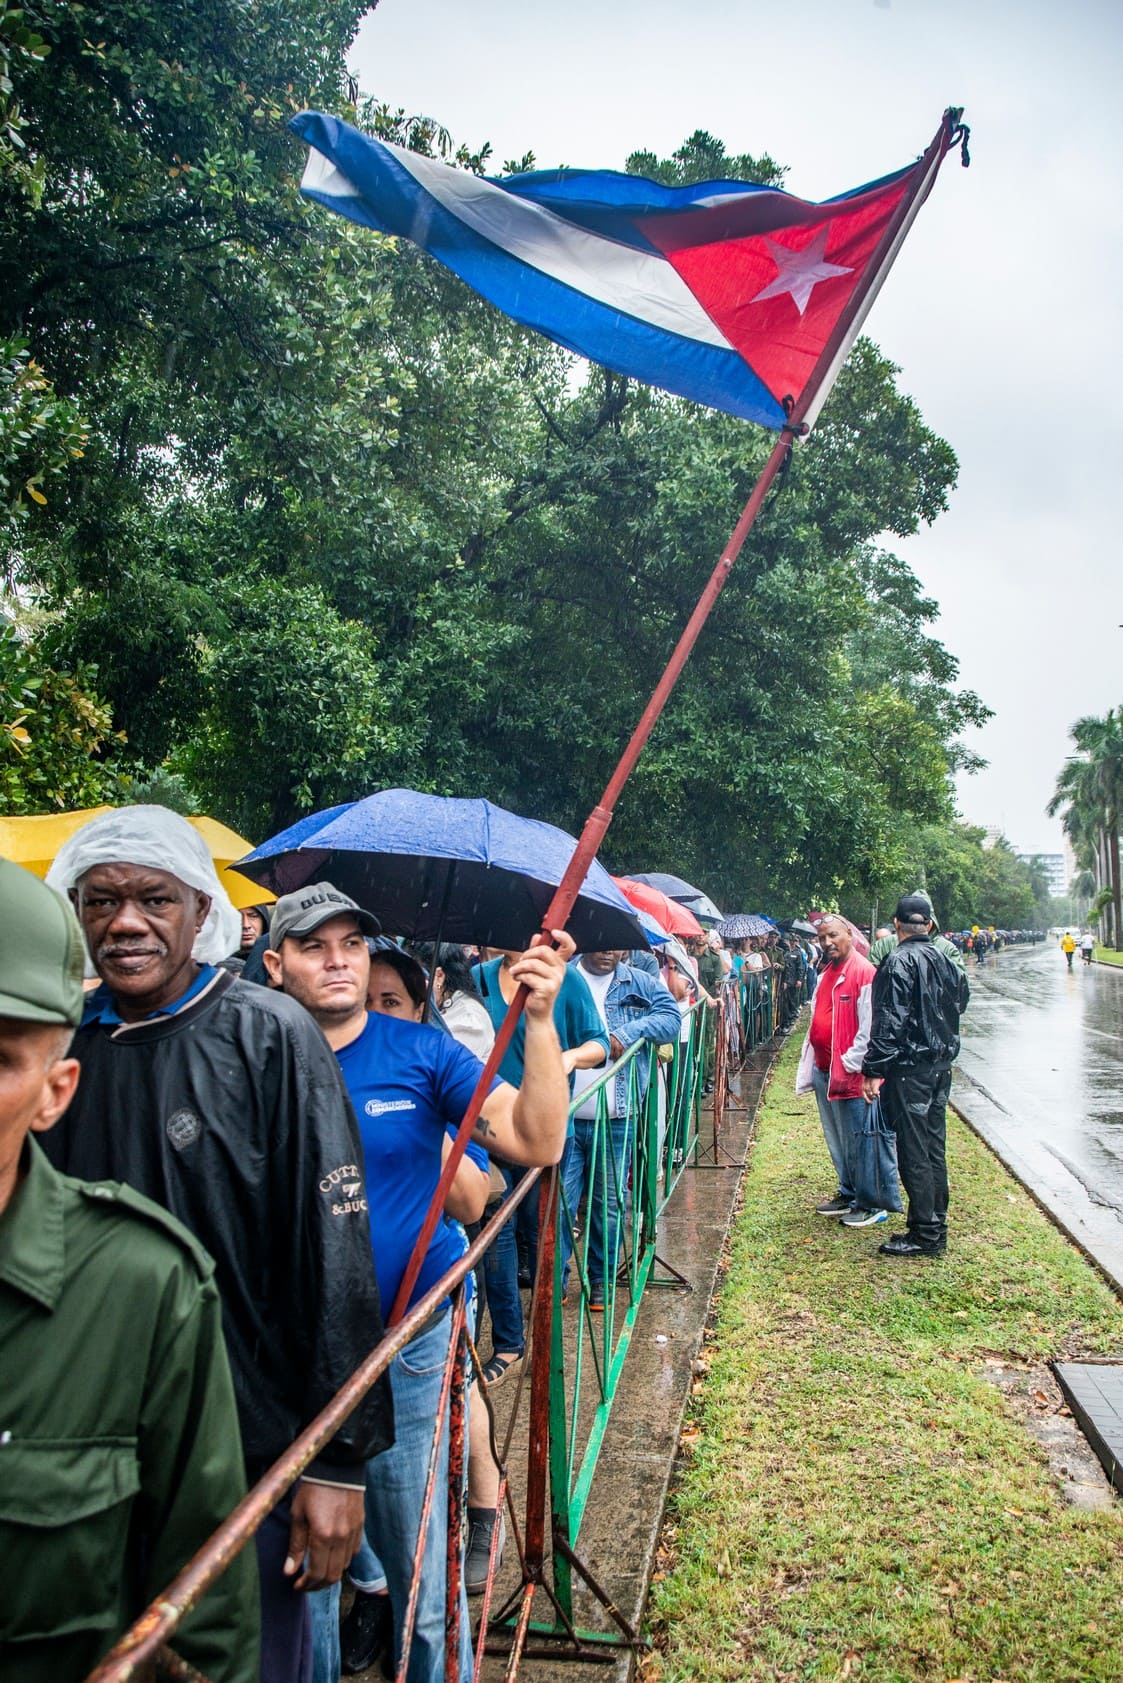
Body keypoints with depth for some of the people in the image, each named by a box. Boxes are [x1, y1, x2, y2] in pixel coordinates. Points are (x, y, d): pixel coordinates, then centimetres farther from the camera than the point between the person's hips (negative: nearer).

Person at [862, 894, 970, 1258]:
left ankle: (925, 1235, 3)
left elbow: (889, 1020, -19)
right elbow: (961, 1000, 22)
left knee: (913, 1152, -2)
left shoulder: (898, 961, -14)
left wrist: (873, 1070, -18)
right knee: (934, 1147, 15)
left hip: (909, 1067, -8)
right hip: (941, 1064, 8)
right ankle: (936, 1225, 23)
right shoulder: (945, 959, 9)